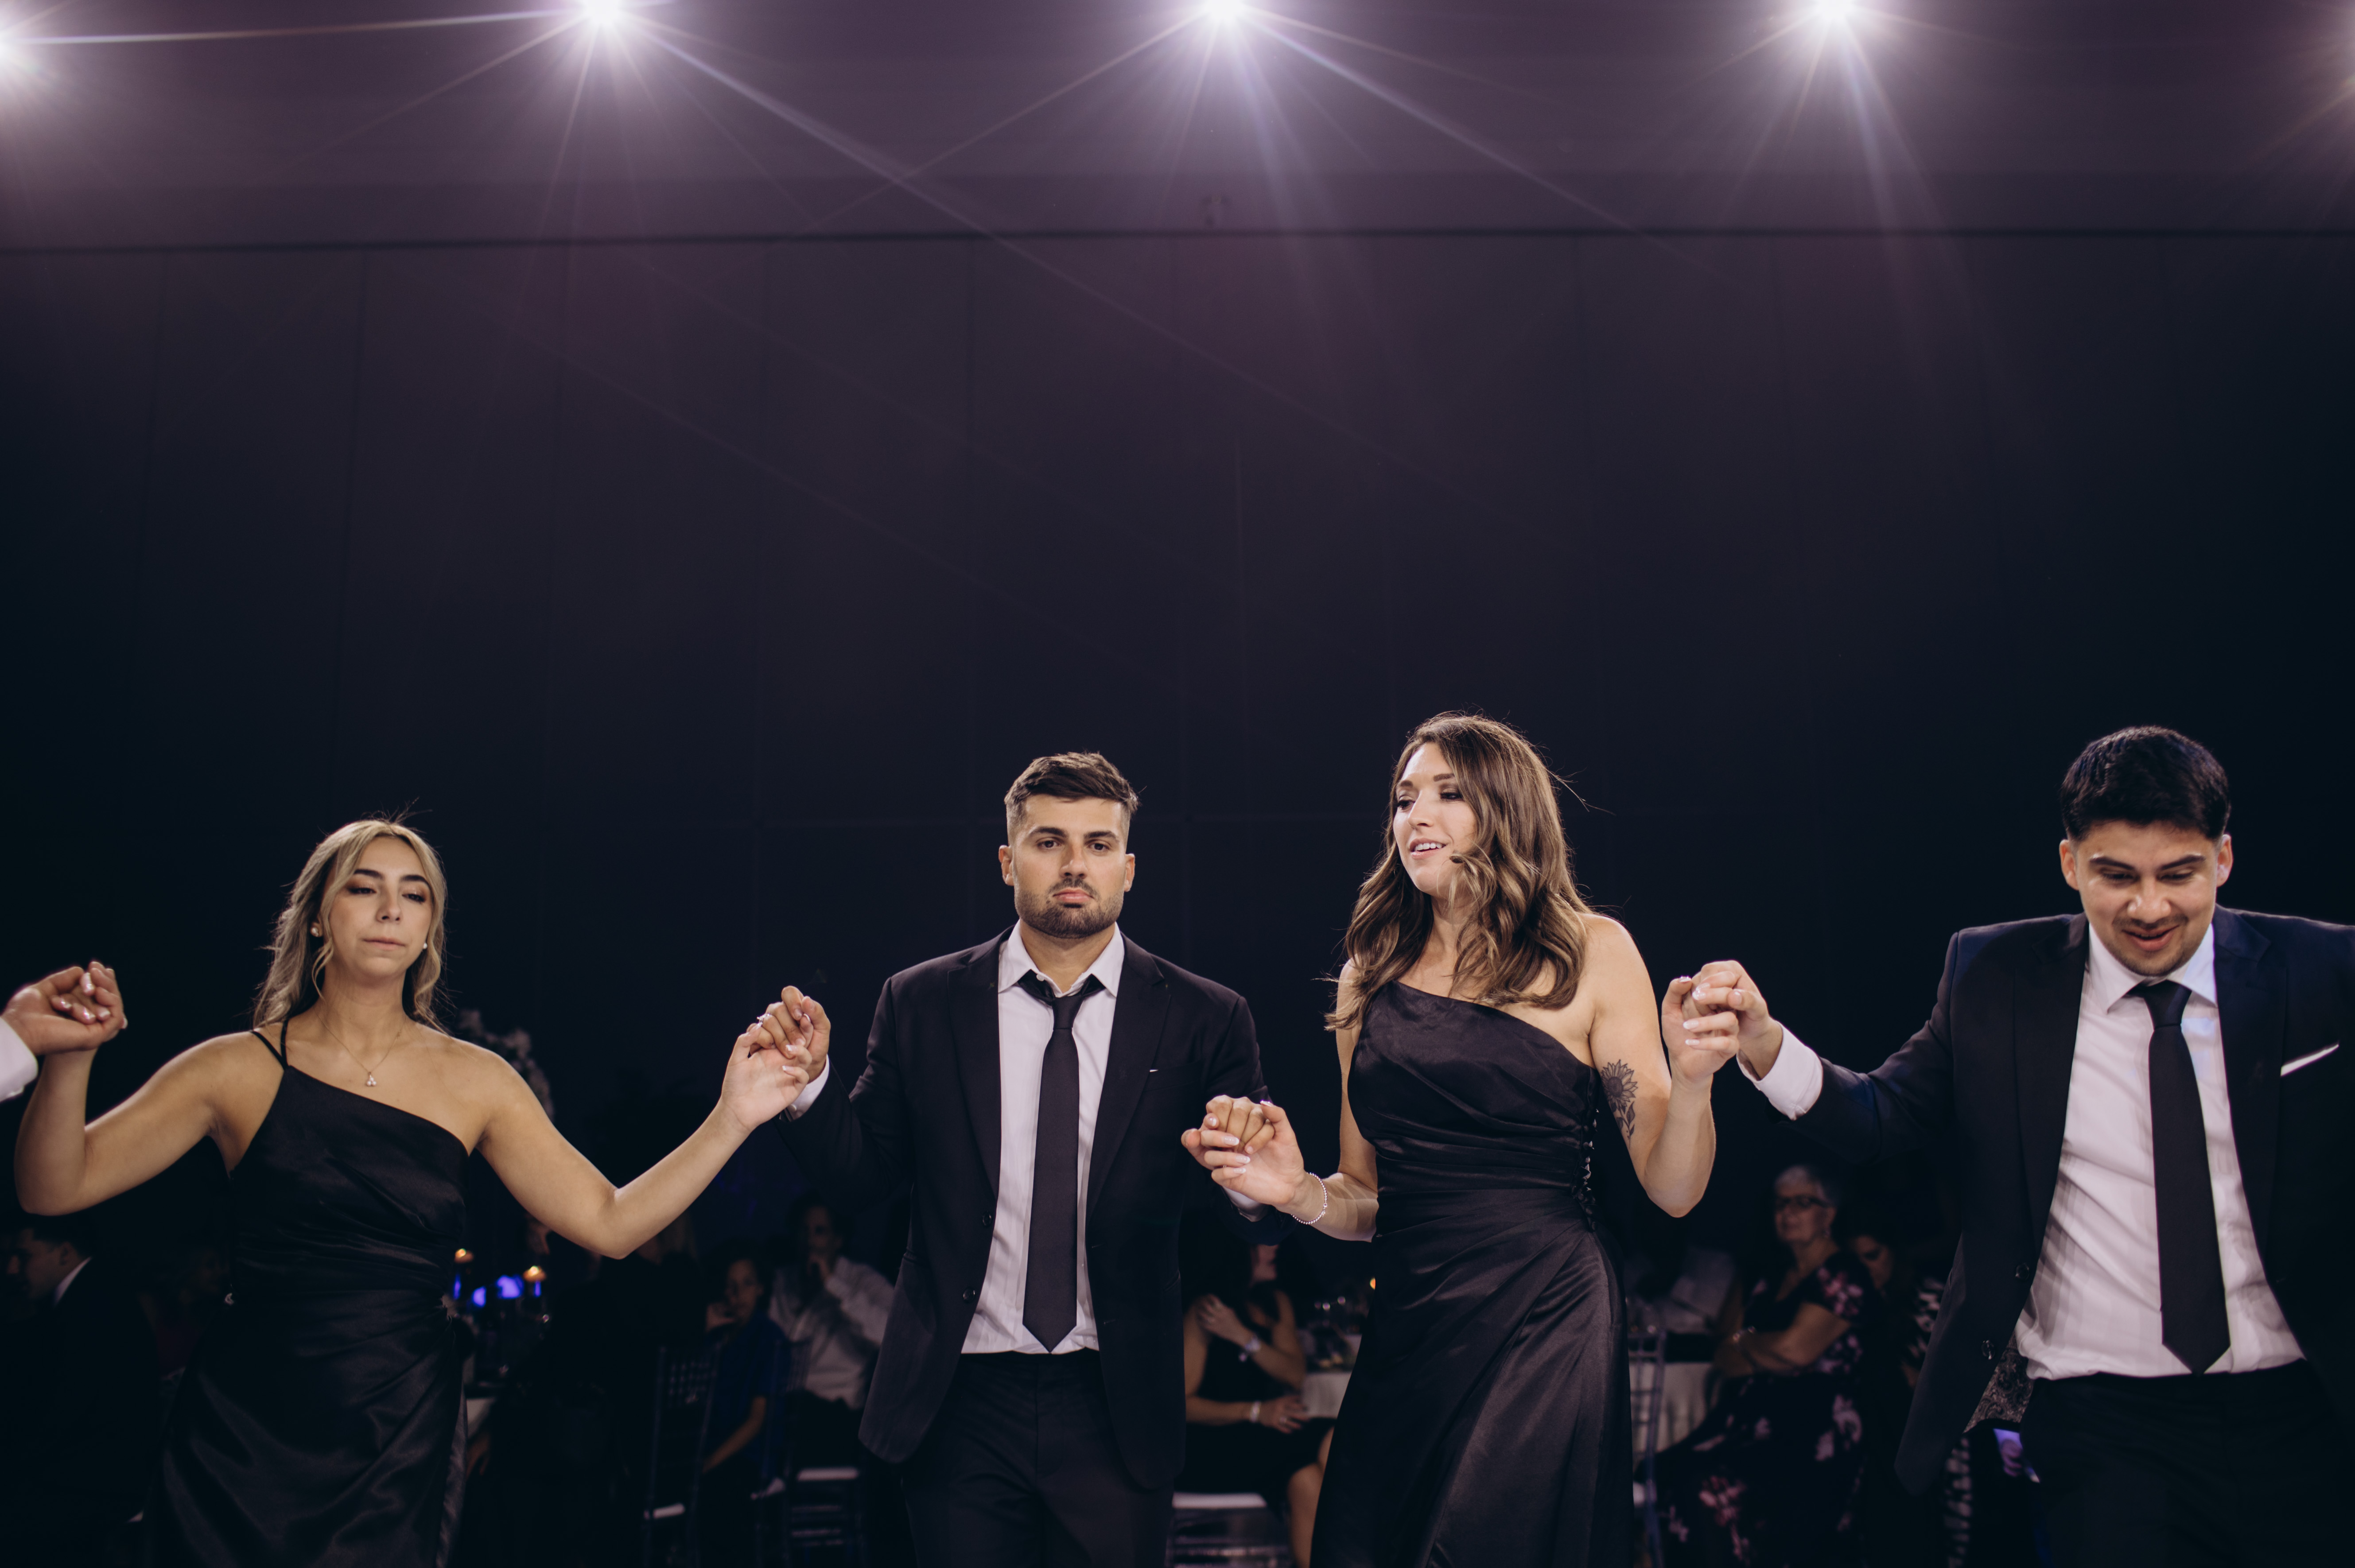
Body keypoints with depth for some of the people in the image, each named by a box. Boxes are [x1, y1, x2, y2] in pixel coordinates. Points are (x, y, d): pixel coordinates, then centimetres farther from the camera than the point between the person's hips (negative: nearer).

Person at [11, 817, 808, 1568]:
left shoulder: (473, 1082, 2)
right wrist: (70, 1058, -25)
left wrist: (732, 1119, -12)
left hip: (400, 1443, 1)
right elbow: (54, 1187, -6)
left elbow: (610, 1222, 0)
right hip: (241, 1435, -1)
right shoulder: (242, 1069, -1)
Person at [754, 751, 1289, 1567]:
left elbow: (1261, 1220, -4)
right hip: (961, 1401, 0)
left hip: (1118, 1406, 0)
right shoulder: (922, 1004, 1)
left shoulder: (1203, 1018, -2)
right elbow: (860, 1175, 4)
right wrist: (809, 1081, -13)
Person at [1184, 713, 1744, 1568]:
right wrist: (1300, 1192, -4)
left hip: (1542, 1328, -4)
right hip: (1406, 1335, 4)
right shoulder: (1371, 976, 11)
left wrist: (1691, 1077, -19)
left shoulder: (1590, 953, 1)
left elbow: (1672, 1189, -1)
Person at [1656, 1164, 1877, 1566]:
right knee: (1666, 1472, -20)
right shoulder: (1772, 1281, 22)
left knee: (1710, 1492, -31)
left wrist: (1744, 1343, 6)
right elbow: (1727, 1359, 17)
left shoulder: (1843, 1276, -1)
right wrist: (1769, 1355, -3)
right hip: (1753, 1420, 7)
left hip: (1813, 1433, -7)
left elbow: (1798, 1349, -13)